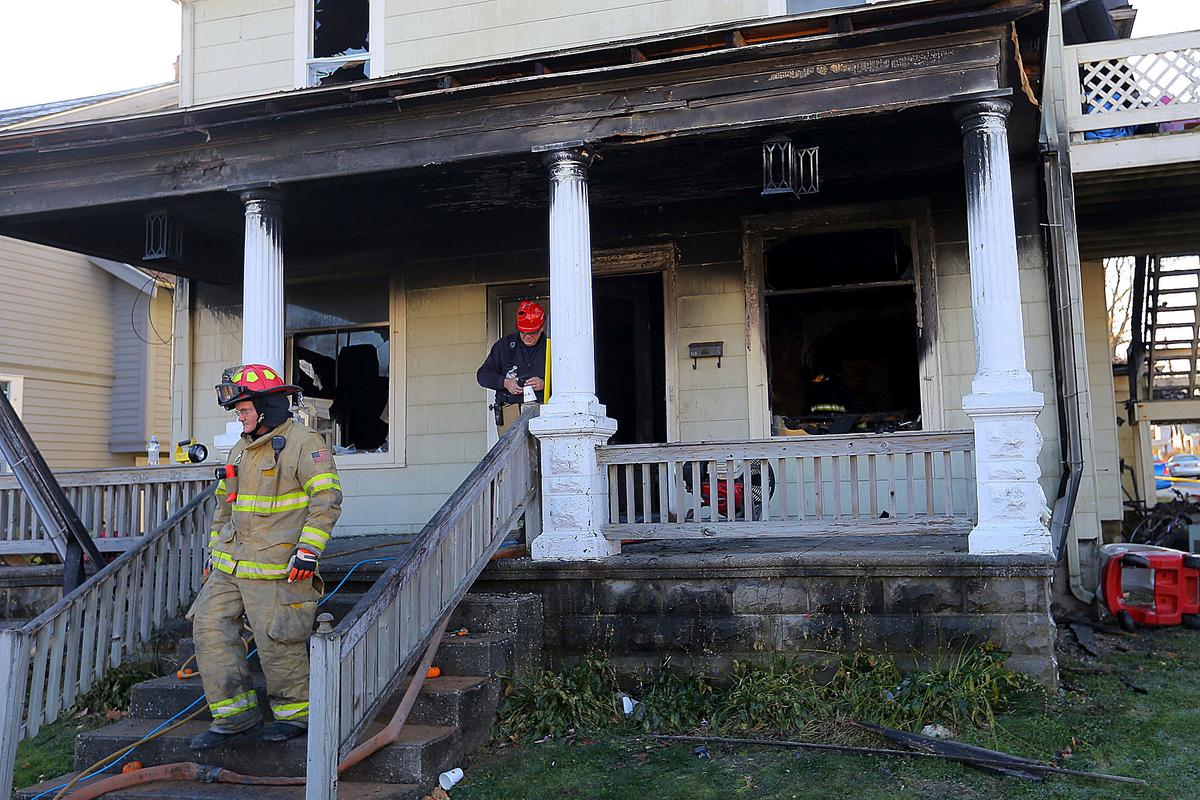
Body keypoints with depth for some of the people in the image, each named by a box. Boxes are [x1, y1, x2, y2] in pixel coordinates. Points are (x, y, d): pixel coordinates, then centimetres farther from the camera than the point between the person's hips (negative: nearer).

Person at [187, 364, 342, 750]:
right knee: (209, 626, 2)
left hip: (277, 568, -9)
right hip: (231, 565, 9)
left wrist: (308, 548, -21)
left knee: (277, 641, -3)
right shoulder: (241, 450, 19)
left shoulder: (302, 443, -9)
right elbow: (224, 505, 27)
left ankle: (295, 713, 16)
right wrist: (215, 550, 24)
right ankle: (235, 712, 11)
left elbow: (327, 498, -16)